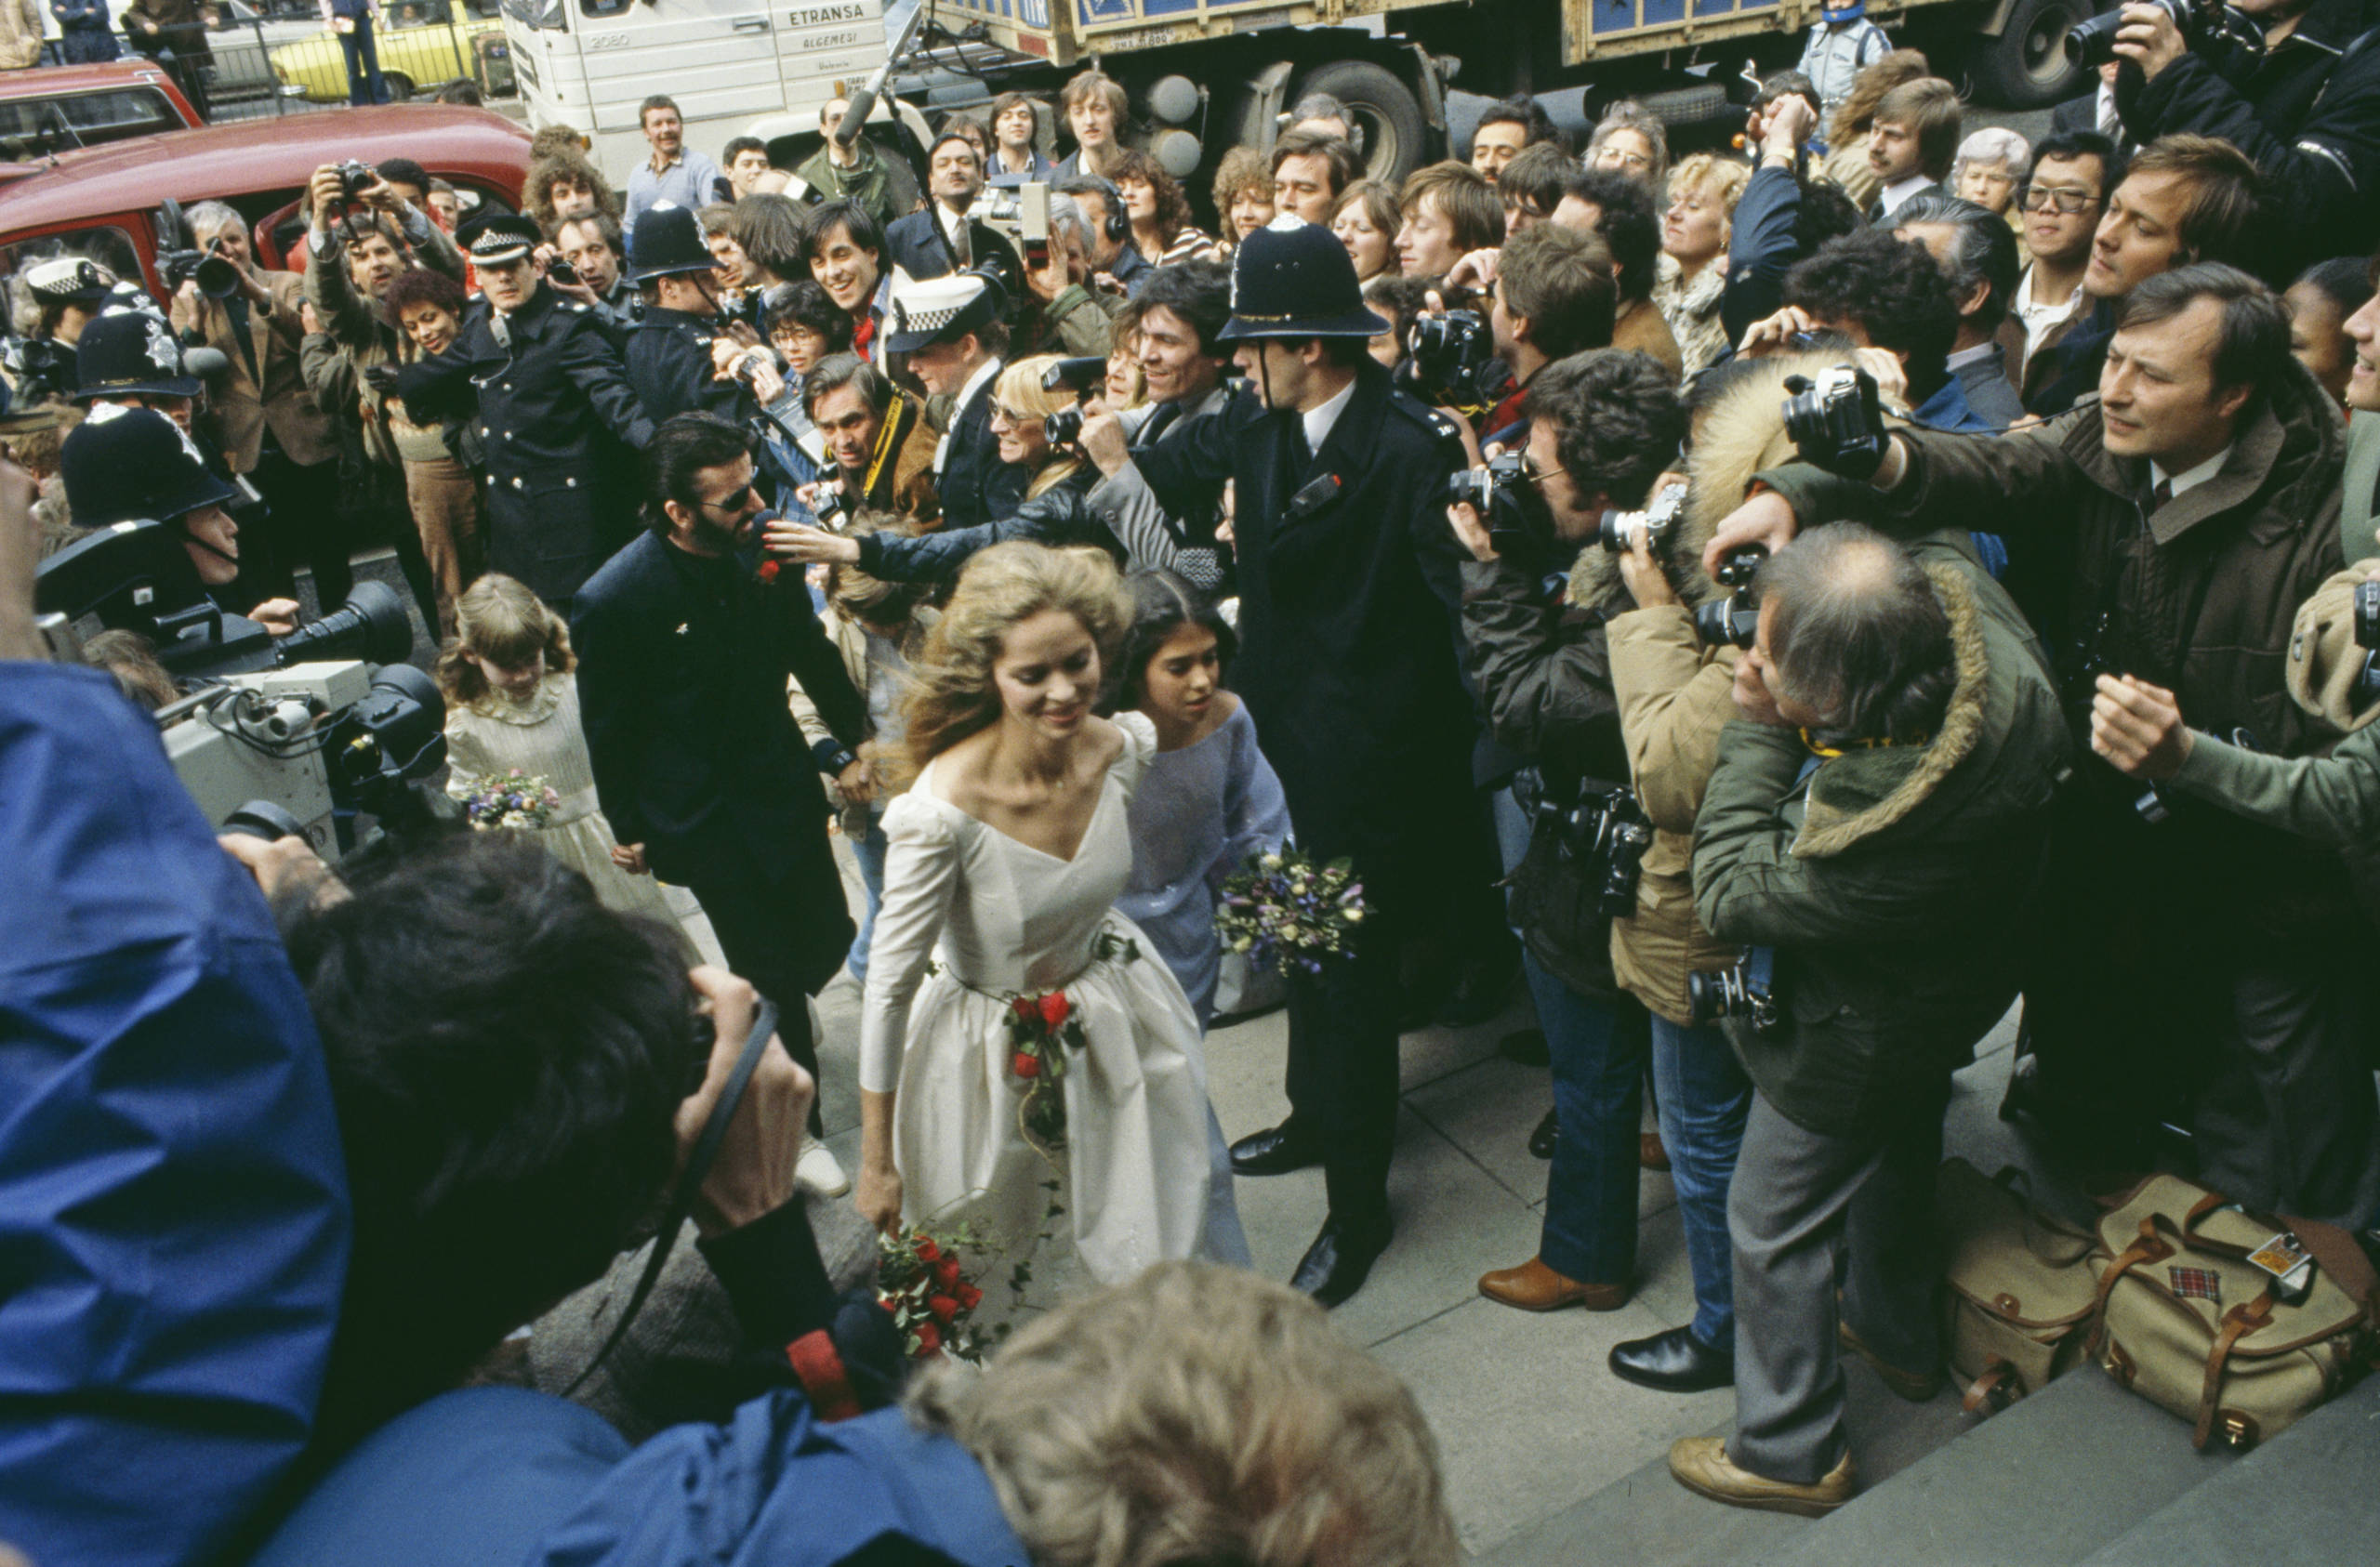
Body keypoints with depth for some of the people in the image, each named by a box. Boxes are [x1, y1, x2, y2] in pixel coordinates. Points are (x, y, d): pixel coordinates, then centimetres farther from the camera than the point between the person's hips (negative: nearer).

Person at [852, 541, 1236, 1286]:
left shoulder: (1124, 747, -18)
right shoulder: (943, 810, -33)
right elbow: (889, 986, -23)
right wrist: (876, 1163, -15)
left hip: (1117, 1023, 4)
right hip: (993, 1048, -4)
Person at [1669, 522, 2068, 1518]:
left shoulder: (1873, 827, -46)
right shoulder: (1962, 595, -27)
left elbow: (1731, 893, -27)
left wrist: (1757, 731, -26)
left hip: (1854, 1041, -9)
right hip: (1953, 982, 9)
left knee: (1774, 1226, 14)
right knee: (1895, 1162, 33)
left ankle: (1790, 1454, 35)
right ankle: (1899, 1335, 61)